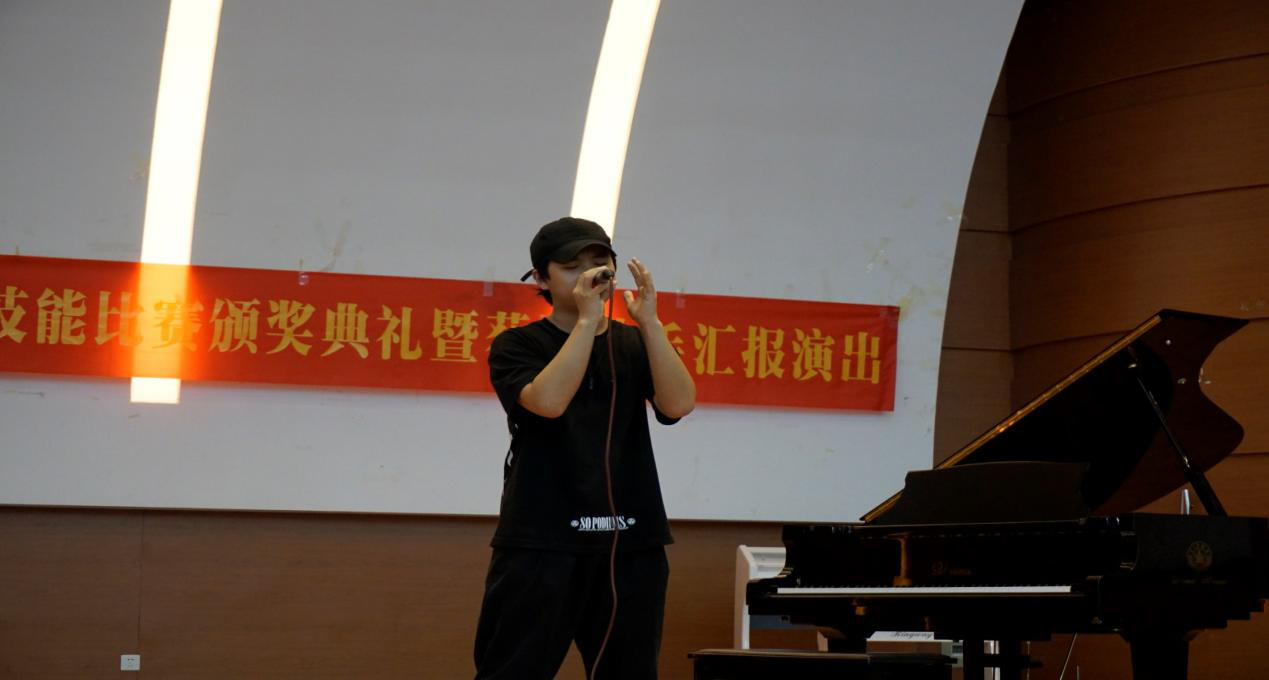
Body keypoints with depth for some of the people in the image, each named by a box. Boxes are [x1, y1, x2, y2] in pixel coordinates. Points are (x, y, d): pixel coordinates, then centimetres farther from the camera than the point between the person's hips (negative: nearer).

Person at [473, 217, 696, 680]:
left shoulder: (634, 345, 13)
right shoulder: (518, 345, 4)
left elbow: (678, 405, -5)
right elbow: (549, 401, -17)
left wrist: (649, 321, -11)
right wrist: (586, 320, -14)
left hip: (631, 543, 4)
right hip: (540, 541, -3)